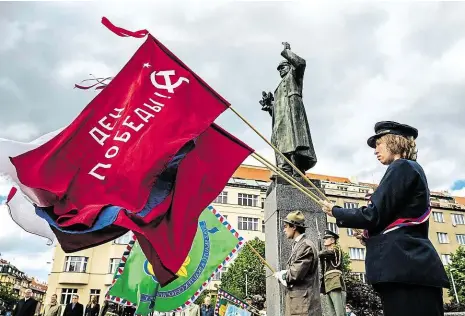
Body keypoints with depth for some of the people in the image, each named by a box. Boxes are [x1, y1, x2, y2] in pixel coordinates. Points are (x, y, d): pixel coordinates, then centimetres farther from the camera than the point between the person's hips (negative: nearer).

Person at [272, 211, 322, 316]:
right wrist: (283, 274, -1)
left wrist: (280, 275, -3)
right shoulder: (297, 245, 16)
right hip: (296, 303, 9)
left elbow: (295, 274, -20)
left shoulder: (306, 246, -13)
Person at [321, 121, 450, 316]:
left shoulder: (402, 167, -7)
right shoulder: (411, 169, 23)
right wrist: (369, 235, 21)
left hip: (405, 267, -10)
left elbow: (374, 215, -15)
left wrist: (335, 211, -2)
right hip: (411, 265, 10)